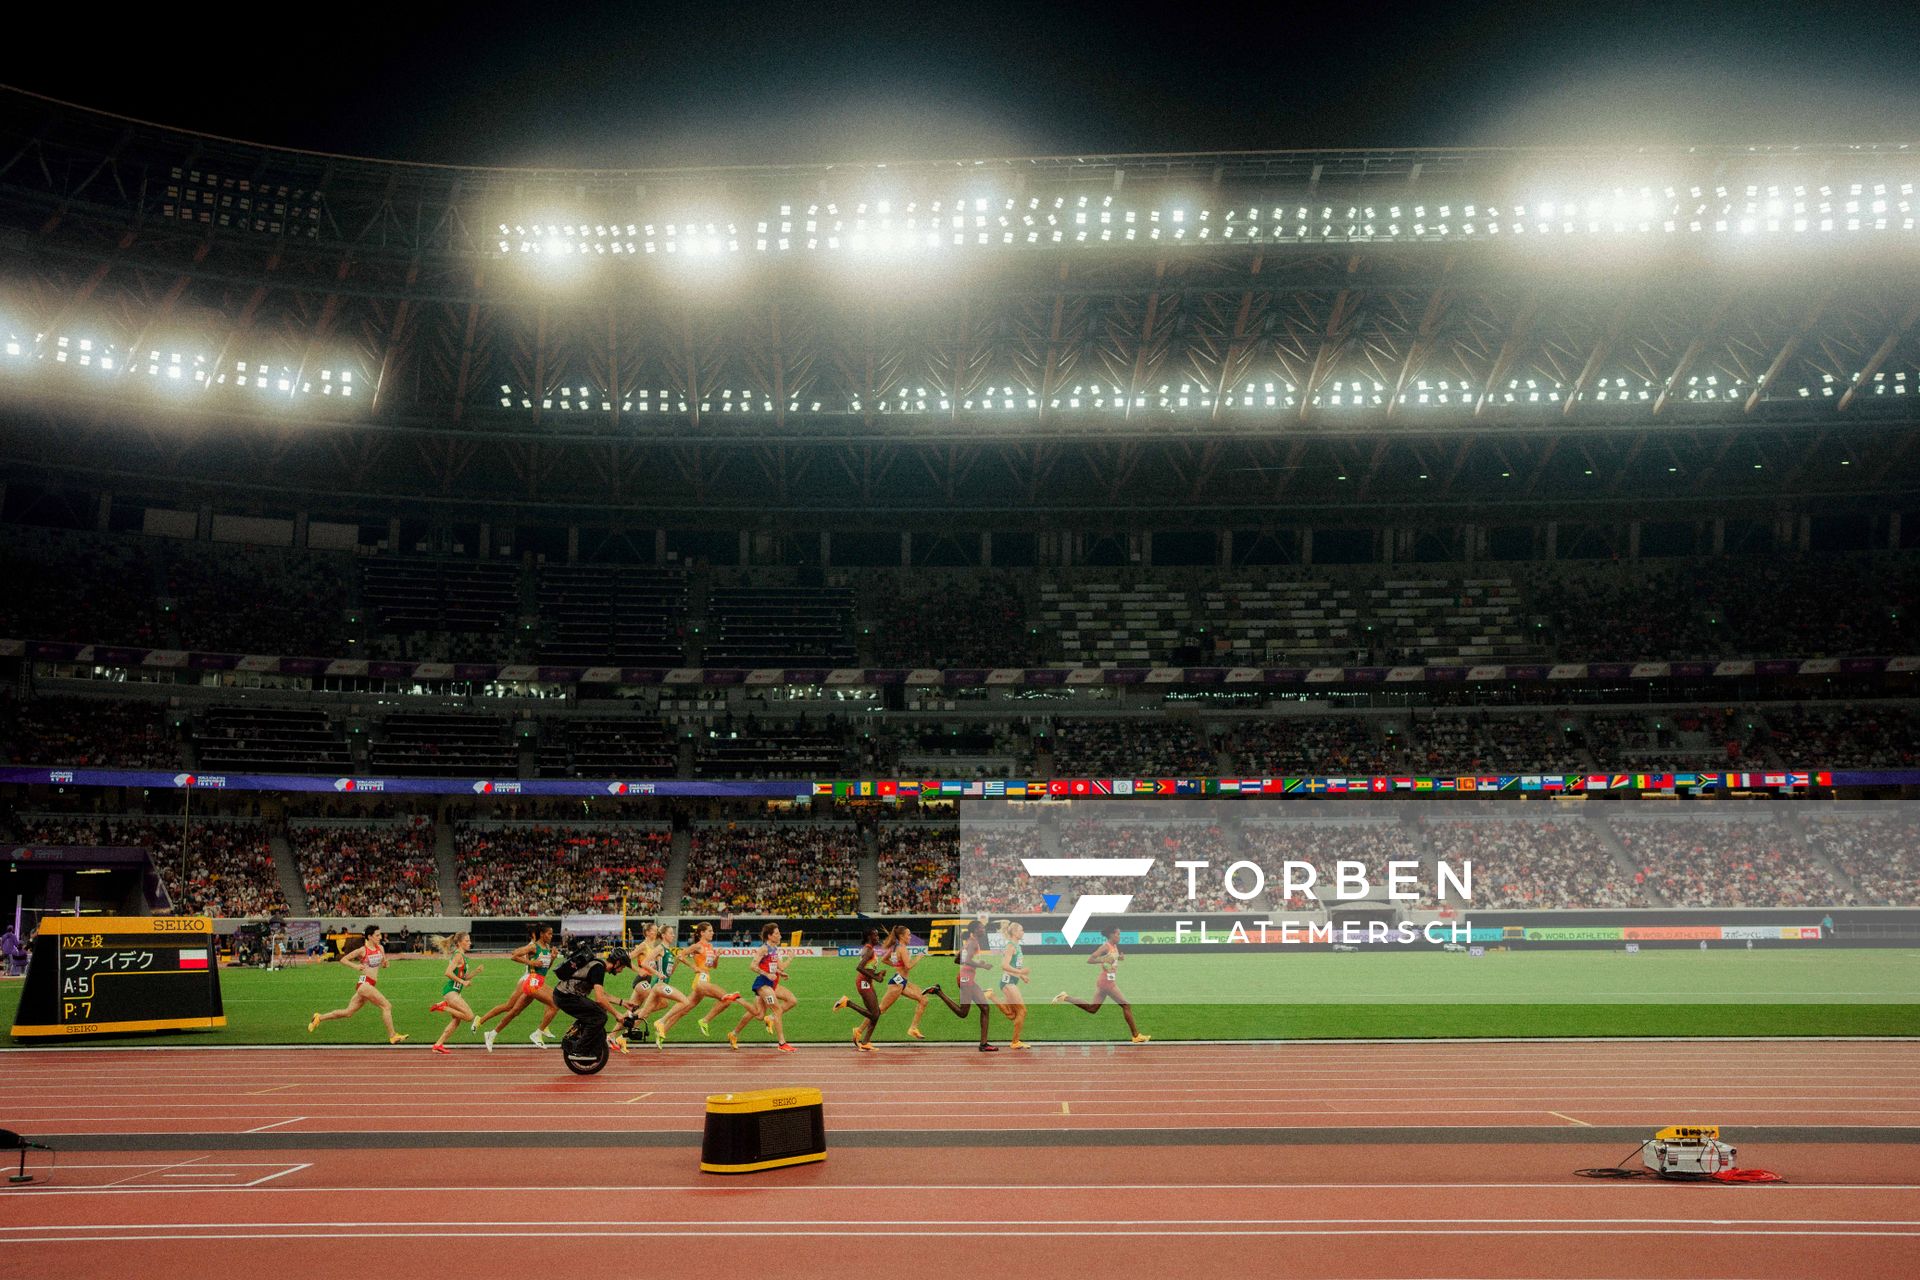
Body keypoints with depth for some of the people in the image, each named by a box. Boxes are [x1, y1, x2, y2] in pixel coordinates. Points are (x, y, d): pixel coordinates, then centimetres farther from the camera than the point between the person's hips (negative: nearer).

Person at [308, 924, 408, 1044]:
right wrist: (355, 966, -16)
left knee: (348, 1013, 14)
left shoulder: (380, 948, 10)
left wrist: (384, 964, -1)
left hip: (371, 985, 7)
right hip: (364, 983, -7)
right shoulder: (362, 950, -7)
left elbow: (383, 964, 23)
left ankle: (319, 1018, 28)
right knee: (387, 1006, -14)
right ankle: (392, 1036, -10)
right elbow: (343, 959, -1)